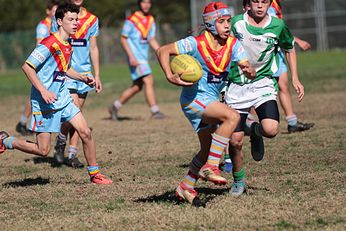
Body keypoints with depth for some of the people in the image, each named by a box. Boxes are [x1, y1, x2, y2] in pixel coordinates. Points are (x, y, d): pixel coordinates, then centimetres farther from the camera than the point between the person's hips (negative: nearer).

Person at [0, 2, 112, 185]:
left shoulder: (68, 45, 8)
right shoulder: (50, 44, -19)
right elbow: (27, 67, -20)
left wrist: (83, 78, 11)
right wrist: (43, 91, -25)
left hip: (63, 98, 8)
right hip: (45, 102, -8)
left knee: (85, 132, -4)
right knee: (43, 150, -3)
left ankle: (94, 173, 9)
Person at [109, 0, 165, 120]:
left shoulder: (151, 20, 12)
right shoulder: (131, 20, -9)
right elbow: (123, 39, -9)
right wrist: (131, 56, -18)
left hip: (144, 57, 8)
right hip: (135, 57, -8)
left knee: (137, 87, 11)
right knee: (149, 81, -19)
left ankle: (115, 107, 24)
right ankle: (155, 111, -21)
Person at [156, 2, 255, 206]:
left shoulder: (233, 45, -3)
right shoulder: (195, 44, -17)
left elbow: (247, 67, -11)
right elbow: (163, 51, -13)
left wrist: (250, 71, -35)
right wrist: (170, 76, -27)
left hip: (211, 101, 8)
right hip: (194, 99, -8)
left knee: (208, 149, 14)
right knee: (232, 116, -29)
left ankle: (186, 187, 31)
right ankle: (210, 167, -25)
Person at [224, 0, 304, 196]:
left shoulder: (278, 26, -4)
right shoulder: (236, 23, -6)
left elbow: (289, 49, 15)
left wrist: (295, 79, 9)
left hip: (263, 84, 0)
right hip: (237, 87, 0)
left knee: (271, 130, -24)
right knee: (235, 141, -1)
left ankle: (256, 131, 14)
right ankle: (239, 181, 25)